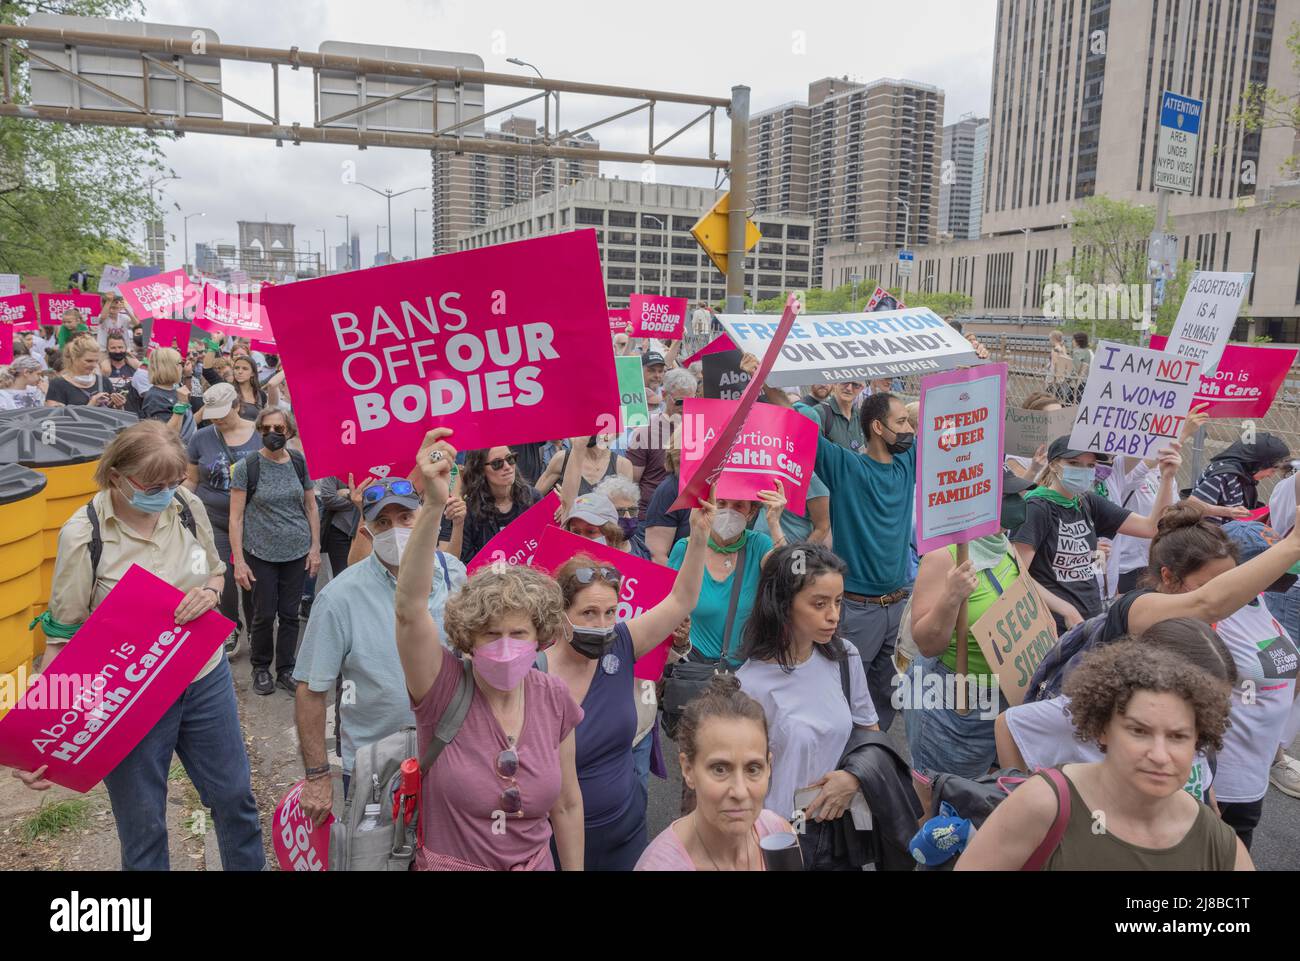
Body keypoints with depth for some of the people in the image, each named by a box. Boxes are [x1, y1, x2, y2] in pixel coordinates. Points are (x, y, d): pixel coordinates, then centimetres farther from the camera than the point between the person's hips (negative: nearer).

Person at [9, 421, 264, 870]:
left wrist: (209, 593, -14)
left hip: (205, 678, 4)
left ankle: (249, 864, 44)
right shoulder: (83, 535, -18)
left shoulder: (188, 506, -7)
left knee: (234, 794, 19)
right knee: (142, 823, 13)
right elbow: (65, 634, -13)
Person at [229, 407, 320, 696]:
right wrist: (239, 561, -12)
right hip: (261, 553, -2)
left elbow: (311, 507, 10)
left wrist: (315, 547, 4)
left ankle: (286, 670, 24)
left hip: (297, 552, 2)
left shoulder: (299, 463, 2)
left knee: (290, 614, 9)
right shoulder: (247, 466, -7)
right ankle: (261, 668, 27)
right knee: (264, 615, 5)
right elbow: (236, 517, -7)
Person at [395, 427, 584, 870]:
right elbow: (410, 607, -38)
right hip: (447, 863, -2)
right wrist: (434, 504, -50)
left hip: (536, 863, 3)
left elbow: (567, 805, 0)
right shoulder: (444, 688, -20)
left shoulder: (554, 697, -11)